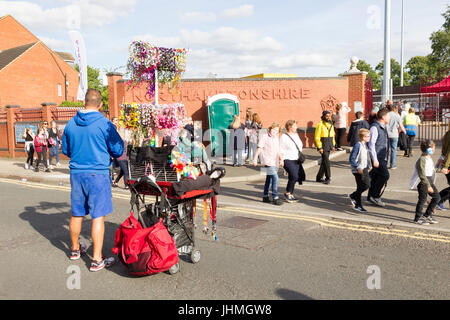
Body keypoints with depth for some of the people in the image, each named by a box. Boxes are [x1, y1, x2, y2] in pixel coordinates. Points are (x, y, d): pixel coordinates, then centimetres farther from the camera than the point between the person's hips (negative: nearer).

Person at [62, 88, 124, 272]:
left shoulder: (71, 123, 4)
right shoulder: (105, 124, -11)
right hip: (98, 174, -5)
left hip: (76, 172, 5)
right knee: (98, 216, 0)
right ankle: (97, 260, 3)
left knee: (77, 214, 18)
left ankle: (75, 249, 37)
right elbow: (118, 150, -3)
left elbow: (65, 150, 16)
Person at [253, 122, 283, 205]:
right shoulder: (264, 137, -6)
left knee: (269, 179, 15)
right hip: (267, 161, -8)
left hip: (274, 162, 8)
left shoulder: (277, 138, 15)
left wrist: (280, 159, 15)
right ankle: (275, 198, -13)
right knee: (275, 178, -17)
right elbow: (259, 148, -8)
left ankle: (265, 196, 26)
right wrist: (255, 159, -11)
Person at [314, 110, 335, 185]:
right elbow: (317, 137, -12)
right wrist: (319, 147, -15)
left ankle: (319, 177, 21)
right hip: (323, 147, -7)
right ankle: (328, 178, 1)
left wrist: (333, 145, 15)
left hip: (329, 147, 7)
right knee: (327, 162, -8)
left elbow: (333, 135, 22)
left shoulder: (331, 125, 13)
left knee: (324, 162, 11)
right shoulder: (320, 125, -11)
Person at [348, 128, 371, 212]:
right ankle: (357, 205, 13)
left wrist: (368, 166, 14)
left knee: (367, 185, 11)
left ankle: (353, 196, 28)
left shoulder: (365, 145, 8)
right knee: (360, 187, -1)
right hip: (358, 170, -9)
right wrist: (358, 168, -22)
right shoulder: (358, 146, -19)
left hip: (364, 169, 9)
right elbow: (351, 159, -20)